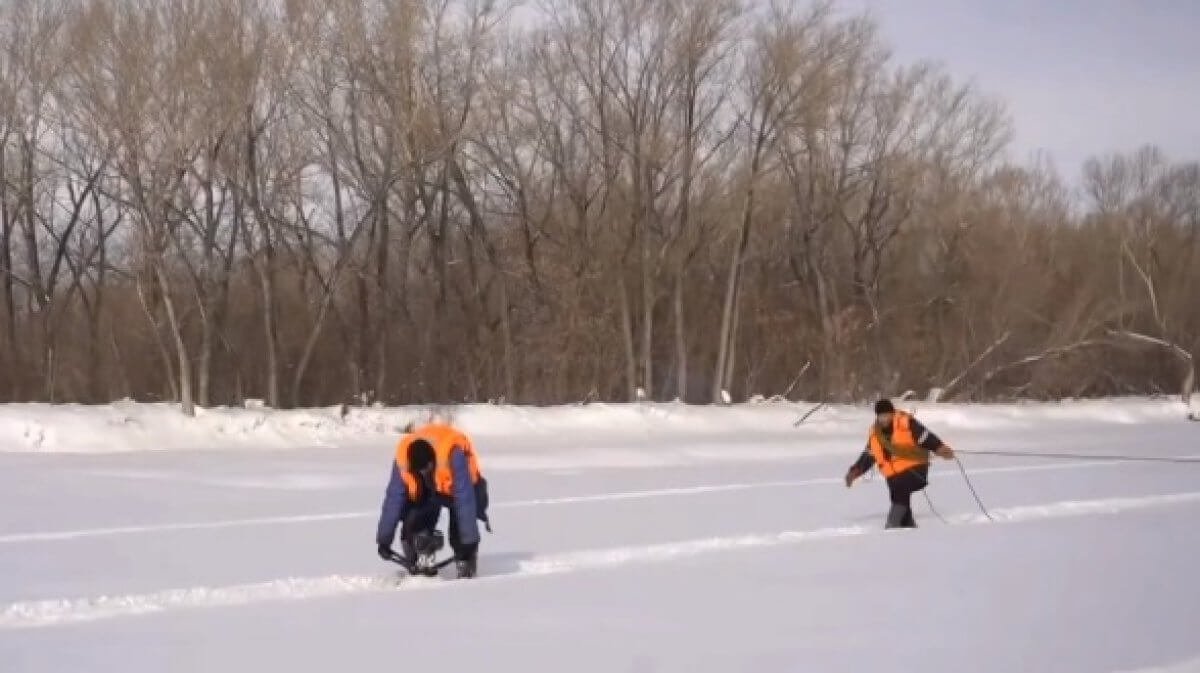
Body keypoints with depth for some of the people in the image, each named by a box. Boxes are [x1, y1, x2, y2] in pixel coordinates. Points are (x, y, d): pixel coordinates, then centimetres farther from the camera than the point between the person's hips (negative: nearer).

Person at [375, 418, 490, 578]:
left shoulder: (454, 453, -40)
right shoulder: (402, 458, -30)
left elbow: (465, 499, -39)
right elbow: (393, 499, -22)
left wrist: (470, 540, -40)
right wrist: (384, 540, -20)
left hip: (462, 485, -2)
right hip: (426, 491, 2)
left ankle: (465, 562, -6)